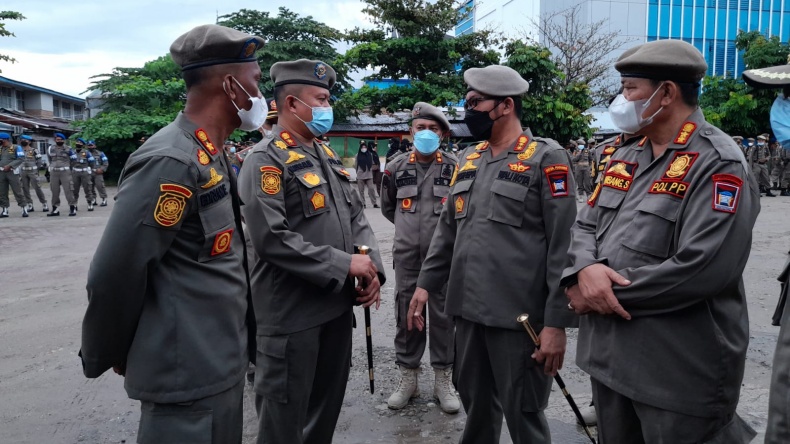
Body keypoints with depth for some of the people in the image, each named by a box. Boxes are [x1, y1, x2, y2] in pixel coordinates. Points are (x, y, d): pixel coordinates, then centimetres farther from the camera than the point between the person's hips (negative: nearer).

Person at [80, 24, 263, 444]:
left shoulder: (210, 157, 10)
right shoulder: (171, 162, -22)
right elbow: (113, 276, -20)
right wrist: (103, 357, -5)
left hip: (221, 363, 9)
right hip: (189, 374, -9)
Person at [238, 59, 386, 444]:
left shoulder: (327, 157, 12)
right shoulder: (266, 160, -15)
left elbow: (356, 217, 13)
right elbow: (271, 239, -25)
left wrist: (372, 267, -4)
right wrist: (343, 264, -21)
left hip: (337, 305, 8)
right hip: (291, 313, -8)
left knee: (328, 406, 22)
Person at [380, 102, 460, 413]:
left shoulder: (455, 168, -2)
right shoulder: (396, 168, 2)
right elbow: (388, 207, 17)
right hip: (406, 254, 2)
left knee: (443, 315, 6)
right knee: (406, 314, 8)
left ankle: (443, 379, 20)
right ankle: (407, 377, 23)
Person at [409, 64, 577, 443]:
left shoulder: (546, 157, -8)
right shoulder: (468, 159, 12)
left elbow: (563, 246, -13)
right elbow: (448, 228, 18)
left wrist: (556, 322, -16)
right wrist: (426, 283, 10)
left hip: (519, 316, -6)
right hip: (468, 310, 6)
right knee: (476, 405, 20)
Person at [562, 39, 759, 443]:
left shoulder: (718, 165, -15)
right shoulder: (625, 158, 11)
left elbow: (703, 269, -25)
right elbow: (584, 226, 9)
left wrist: (611, 291, -17)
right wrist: (586, 269, -14)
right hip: (609, 353, 8)